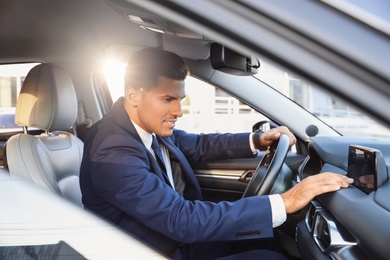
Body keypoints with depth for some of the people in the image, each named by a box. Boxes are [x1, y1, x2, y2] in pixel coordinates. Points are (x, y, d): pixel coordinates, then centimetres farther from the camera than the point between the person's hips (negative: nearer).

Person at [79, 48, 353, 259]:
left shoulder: (150, 126, -5)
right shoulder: (114, 155, -31)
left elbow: (199, 145, 12)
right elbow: (180, 219, -37)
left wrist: (256, 141, -5)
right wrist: (284, 202, -37)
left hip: (178, 235, 8)